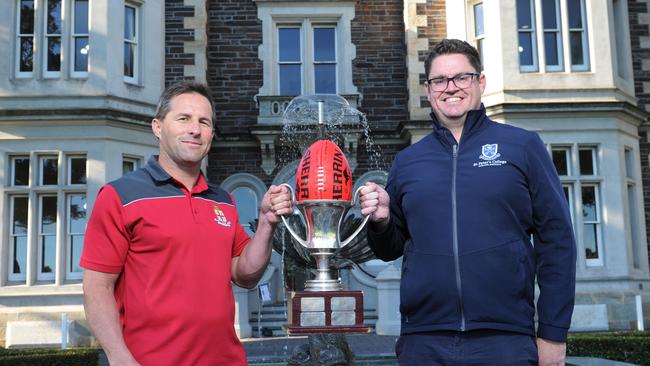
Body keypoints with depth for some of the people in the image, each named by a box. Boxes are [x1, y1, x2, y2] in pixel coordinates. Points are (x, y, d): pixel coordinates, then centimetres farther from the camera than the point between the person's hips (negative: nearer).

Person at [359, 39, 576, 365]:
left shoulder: (522, 146, 2)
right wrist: (381, 221, -5)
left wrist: (553, 333, -2)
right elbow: (390, 250, 18)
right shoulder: (406, 161, 11)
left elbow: (555, 240, 1)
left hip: (505, 339, -2)